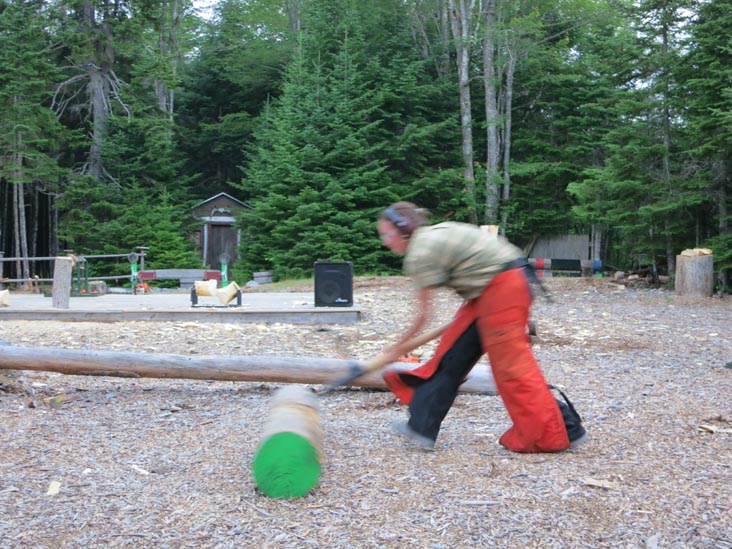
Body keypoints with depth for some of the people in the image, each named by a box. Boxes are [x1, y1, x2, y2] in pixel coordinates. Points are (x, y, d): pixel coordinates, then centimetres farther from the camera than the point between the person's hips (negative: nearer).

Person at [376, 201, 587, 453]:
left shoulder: (420, 253, -13)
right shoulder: (433, 236, 14)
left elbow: (424, 313, -10)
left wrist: (398, 346, 3)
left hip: (501, 289, -11)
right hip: (486, 291, 11)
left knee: (511, 363, -6)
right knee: (451, 355, 9)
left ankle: (563, 431, 3)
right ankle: (422, 426, 13)